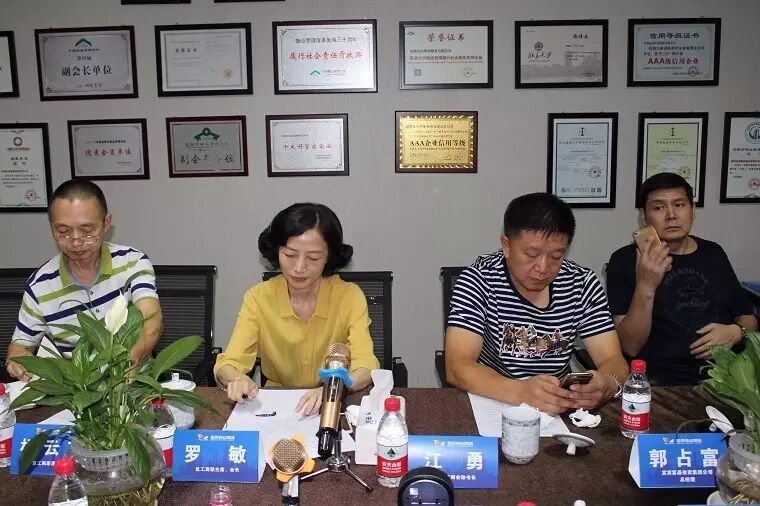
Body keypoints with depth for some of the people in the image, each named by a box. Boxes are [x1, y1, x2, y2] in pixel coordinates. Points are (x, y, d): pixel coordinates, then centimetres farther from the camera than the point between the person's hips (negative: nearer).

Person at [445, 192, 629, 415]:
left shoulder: (583, 284, -2)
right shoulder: (477, 281, -14)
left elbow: (613, 360, -5)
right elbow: (457, 367, -23)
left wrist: (606, 384, -29)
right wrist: (520, 391, -40)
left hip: (561, 409, 3)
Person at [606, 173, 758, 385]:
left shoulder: (713, 254, 14)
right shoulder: (625, 260, -2)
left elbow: (748, 318, 24)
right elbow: (630, 347, -9)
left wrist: (735, 332, 0)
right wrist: (645, 287, -22)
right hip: (662, 381, -4)